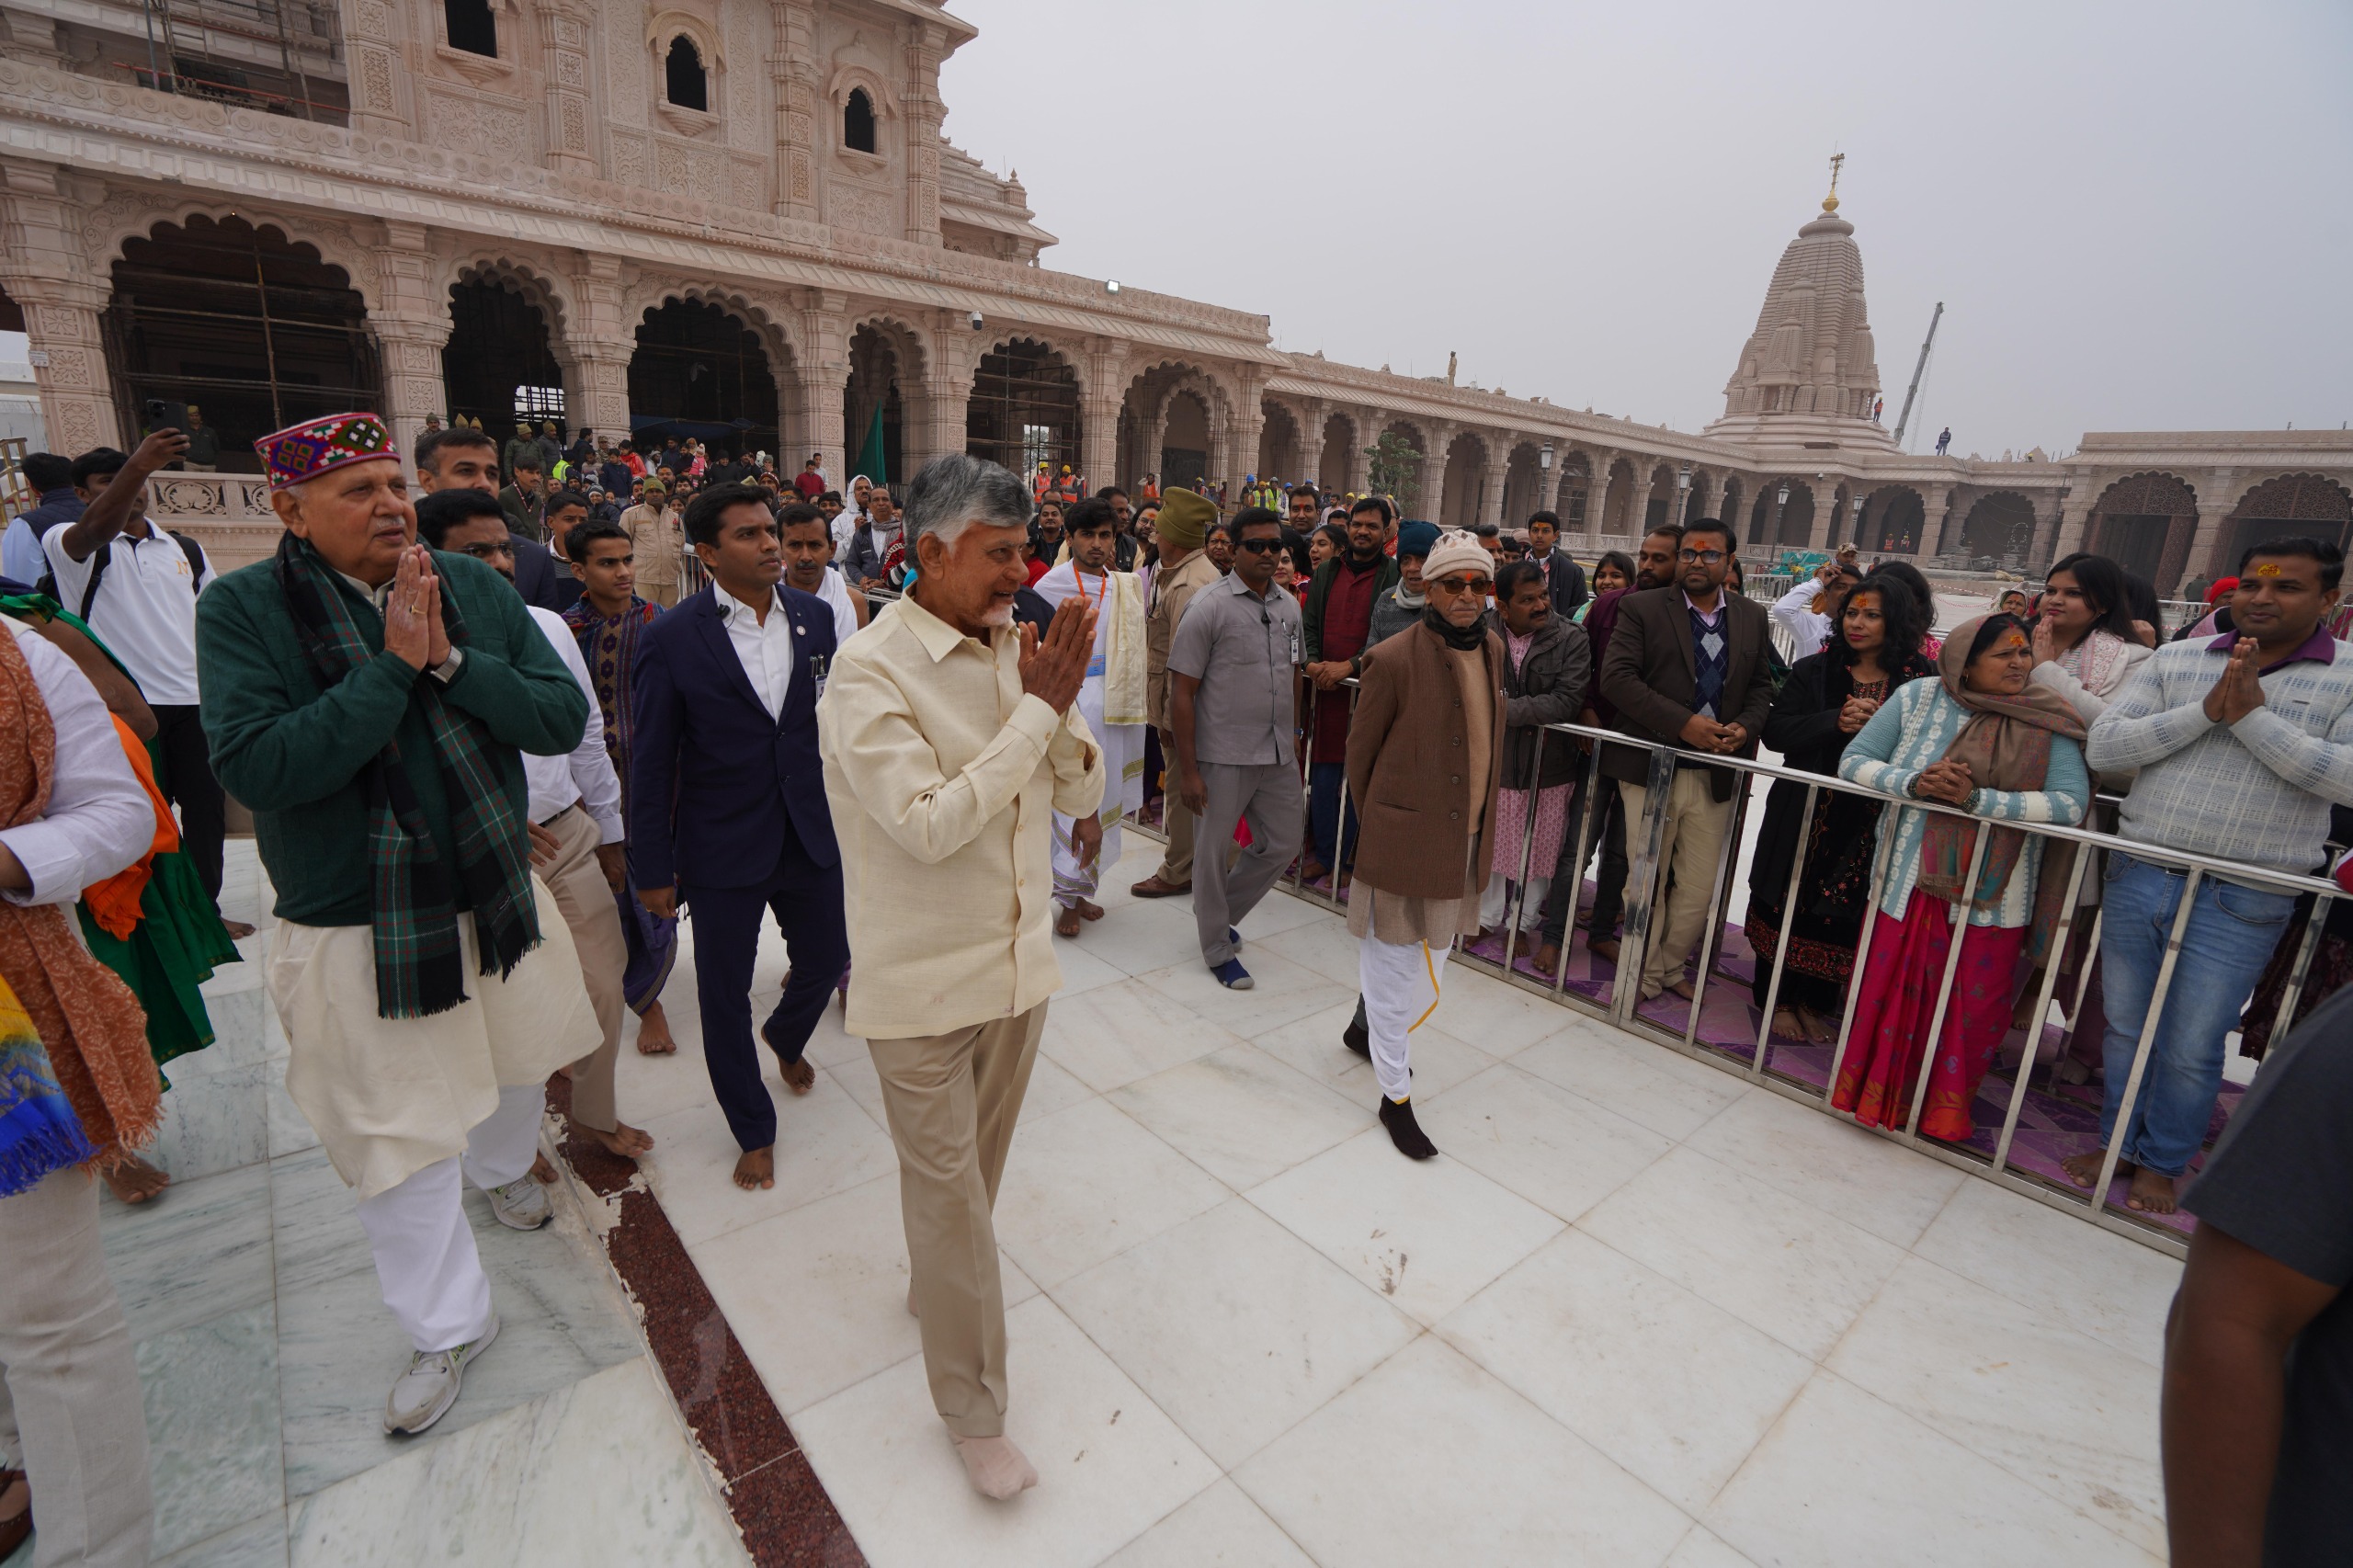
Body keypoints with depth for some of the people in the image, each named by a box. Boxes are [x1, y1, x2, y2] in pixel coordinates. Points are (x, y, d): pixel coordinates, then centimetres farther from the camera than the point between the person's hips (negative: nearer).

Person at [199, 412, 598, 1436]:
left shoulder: (476, 589, -4)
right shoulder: (243, 609, -12)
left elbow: (565, 718, -10)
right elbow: (257, 767, -24)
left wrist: (451, 660, -22)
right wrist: (394, 664, -25)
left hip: (500, 901, 3)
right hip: (357, 934, -3)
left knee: (515, 1072, 26)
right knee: (399, 1145, 10)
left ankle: (506, 1168, 60)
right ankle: (449, 1327, 32)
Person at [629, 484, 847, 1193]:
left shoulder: (815, 615, 0)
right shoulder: (670, 638, -11)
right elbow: (650, 763, -7)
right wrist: (653, 868, -6)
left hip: (810, 833, 4)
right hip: (722, 846, -3)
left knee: (828, 959, 16)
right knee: (724, 994, 10)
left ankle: (785, 1036, 53)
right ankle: (754, 1130, 33)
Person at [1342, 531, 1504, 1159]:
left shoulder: (1492, 648, 6)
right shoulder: (1395, 659, -16)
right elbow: (1360, 748, -6)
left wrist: (1481, 819, 15)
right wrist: (1374, 820, 2)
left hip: (1465, 836, 7)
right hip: (1406, 837, -7)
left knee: (1430, 950, 21)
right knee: (1396, 960, 4)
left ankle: (1366, 1026, 46)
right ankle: (1395, 1096, 18)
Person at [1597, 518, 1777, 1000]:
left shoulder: (1753, 618, 11)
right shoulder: (1641, 608, -3)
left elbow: (1761, 685, 14)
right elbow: (1617, 676, -13)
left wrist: (1745, 727, -8)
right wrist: (1682, 723, -20)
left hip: (1716, 774, 4)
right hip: (1651, 767, -3)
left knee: (1698, 888, 9)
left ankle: (1671, 966, 32)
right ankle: (1646, 976, 25)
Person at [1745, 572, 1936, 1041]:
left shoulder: (1921, 679, 1)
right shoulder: (1813, 671, 2)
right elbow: (1775, 731, -6)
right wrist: (1836, 721, -19)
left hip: (1871, 822, 0)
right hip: (1806, 814, 0)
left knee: (1843, 913, 8)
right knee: (1790, 902, 5)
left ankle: (1816, 1003, 25)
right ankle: (1777, 998, 21)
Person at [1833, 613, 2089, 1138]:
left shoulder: (2047, 722, -3)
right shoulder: (1917, 698, -2)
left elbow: (2072, 802, -13)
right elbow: (1853, 761, -2)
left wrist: (1977, 798, -24)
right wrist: (1915, 783, -19)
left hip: (1992, 898, 0)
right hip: (1909, 883, 1)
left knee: (1974, 1010, 9)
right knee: (1891, 992, 9)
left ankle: (1946, 1111, 32)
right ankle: (1879, 1096, 32)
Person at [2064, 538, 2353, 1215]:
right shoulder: (2176, 660, 5)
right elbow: (2102, 747, -4)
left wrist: (2253, 714, -17)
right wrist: (2206, 711, -14)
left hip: (2239, 903, -2)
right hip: (2137, 877, 2)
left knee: (2191, 1049, 7)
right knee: (2125, 1027, 15)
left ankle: (2163, 1161, 28)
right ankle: (2115, 1140, 33)